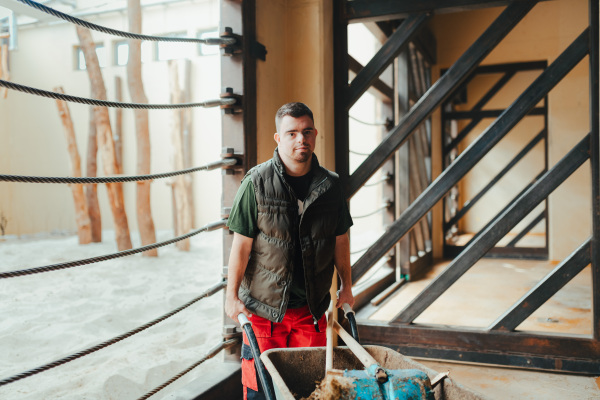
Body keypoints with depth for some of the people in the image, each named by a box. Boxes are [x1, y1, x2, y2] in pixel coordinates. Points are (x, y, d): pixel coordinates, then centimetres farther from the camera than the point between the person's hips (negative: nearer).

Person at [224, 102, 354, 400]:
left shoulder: (330, 185, 0)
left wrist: (346, 287, 15)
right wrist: (232, 295, -6)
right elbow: (242, 244, -8)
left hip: (312, 306, 3)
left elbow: (340, 240, 9)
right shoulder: (257, 183, -10)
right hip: (263, 307, -3)